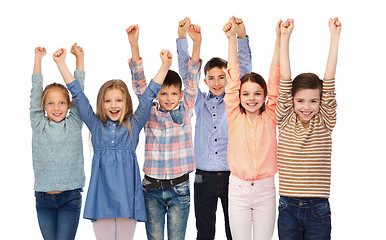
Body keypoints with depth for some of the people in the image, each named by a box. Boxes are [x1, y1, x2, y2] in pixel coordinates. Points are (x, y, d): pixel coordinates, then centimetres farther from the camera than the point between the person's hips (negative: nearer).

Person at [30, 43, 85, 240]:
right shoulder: (38, 125, 4)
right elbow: (36, 92, 3)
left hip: (70, 198, -1)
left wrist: (79, 57, 3)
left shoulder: (74, 124, 2)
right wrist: (38, 59, 3)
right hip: (44, 199, 2)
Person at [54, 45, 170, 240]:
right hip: (101, 194, 0)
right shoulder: (96, 125, 11)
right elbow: (77, 93, 12)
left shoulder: (133, 125, 10)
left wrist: (165, 65, 4)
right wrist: (60, 63, 13)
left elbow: (150, 94, 8)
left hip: (126, 193, 0)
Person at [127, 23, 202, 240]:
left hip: (179, 188, 0)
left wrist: (196, 43, -19)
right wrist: (134, 45, -16)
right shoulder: (150, 113, 1)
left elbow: (192, 79, -8)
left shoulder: (185, 112, 1)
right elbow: (139, 83, -6)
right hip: (152, 188, 1)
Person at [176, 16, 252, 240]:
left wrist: (242, 36, -20)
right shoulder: (200, 102, 8)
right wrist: (182, 37, -10)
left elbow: (245, 70, -6)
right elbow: (186, 72, 2)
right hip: (204, 177, 1)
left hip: (232, 175, -1)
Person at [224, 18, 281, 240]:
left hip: (265, 190, 0)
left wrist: (280, 38, -12)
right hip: (238, 189, 0)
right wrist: (232, 38, -9)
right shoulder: (235, 117, 0)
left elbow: (275, 79, -6)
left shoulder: (270, 118, 0)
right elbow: (233, 78, -5)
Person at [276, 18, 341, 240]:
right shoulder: (286, 122, 0)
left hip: (318, 209, 0)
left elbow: (329, 82, -7)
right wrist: (285, 37, -9)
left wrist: (335, 36, -12)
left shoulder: (324, 123, -1)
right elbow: (285, 81, -5)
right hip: (288, 207, 1)